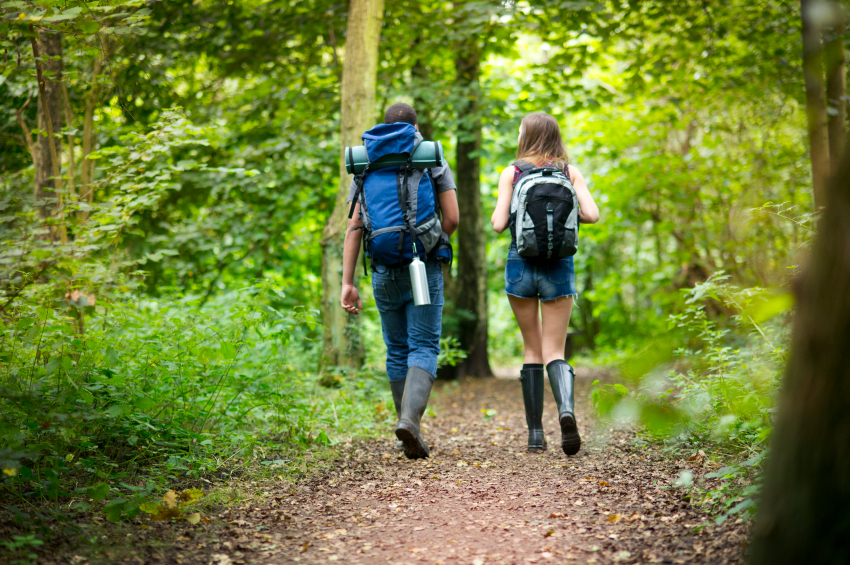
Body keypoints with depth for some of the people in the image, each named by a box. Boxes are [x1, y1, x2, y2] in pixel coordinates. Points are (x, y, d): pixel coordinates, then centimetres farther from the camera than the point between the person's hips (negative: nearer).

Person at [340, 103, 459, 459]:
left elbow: (354, 227, 0)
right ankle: (411, 420, -25)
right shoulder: (434, 162, 4)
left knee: (397, 351, 14)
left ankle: (406, 431, 19)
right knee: (424, 348, -3)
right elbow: (452, 219, -4)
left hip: (384, 272, 2)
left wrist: (347, 282, -1)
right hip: (424, 270, -2)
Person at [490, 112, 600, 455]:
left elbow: (499, 224, -7)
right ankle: (566, 407, -29)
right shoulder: (570, 172, 4)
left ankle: (535, 434, 10)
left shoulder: (511, 173, 0)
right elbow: (592, 215, -7)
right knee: (554, 351, 2)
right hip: (559, 266, 0)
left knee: (531, 350, 11)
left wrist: (496, 215, 15)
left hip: (521, 264, 0)